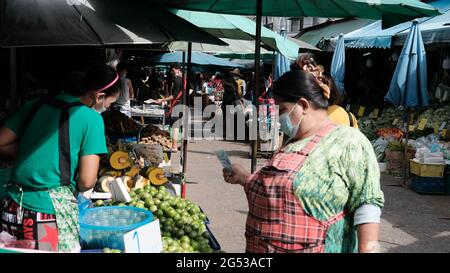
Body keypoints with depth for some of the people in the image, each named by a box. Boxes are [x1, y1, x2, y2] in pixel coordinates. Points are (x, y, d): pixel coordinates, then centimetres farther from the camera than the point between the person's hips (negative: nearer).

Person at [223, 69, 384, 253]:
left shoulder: (347, 141, -11)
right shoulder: (292, 143, 13)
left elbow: (366, 203, -17)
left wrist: (368, 249, -23)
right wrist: (245, 178, 21)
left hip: (315, 248, -7)